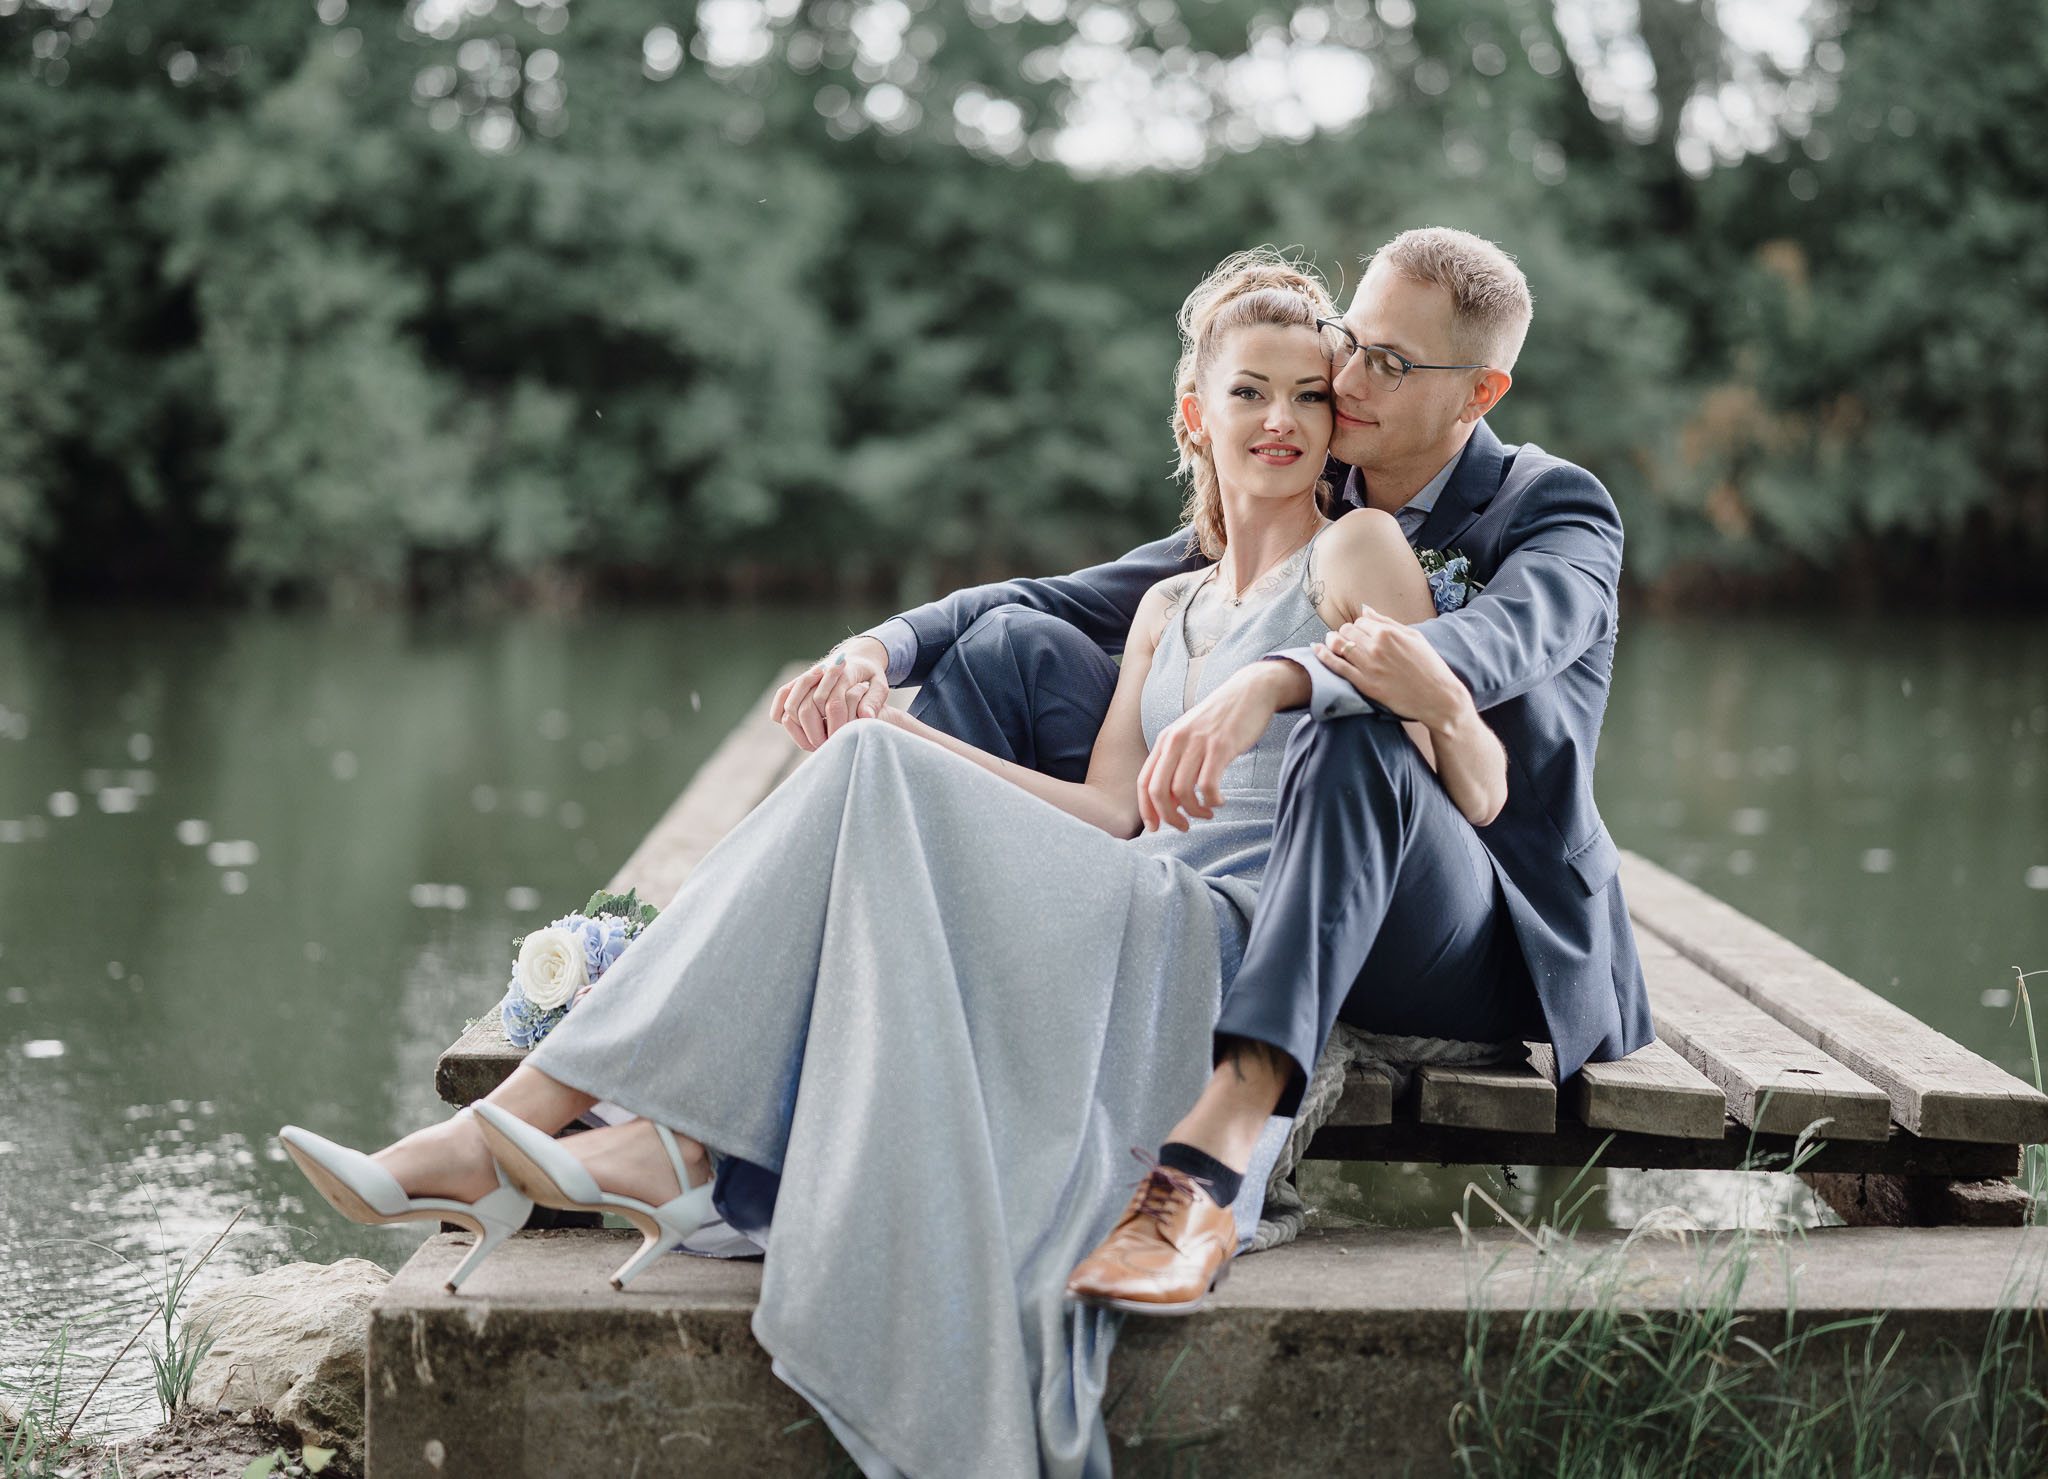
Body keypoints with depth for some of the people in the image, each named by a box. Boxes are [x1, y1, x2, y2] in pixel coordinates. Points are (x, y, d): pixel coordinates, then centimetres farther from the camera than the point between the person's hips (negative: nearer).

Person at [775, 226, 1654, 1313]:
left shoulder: (1558, 511, -6)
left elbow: (1491, 646, -30)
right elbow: (1065, 602, 7)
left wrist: (1267, 685, -47)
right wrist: (884, 645, -13)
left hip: (1491, 950, -6)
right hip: (1257, 903, 6)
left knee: (1354, 736, -41)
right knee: (1018, 646, -4)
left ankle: (1206, 1168, -56)